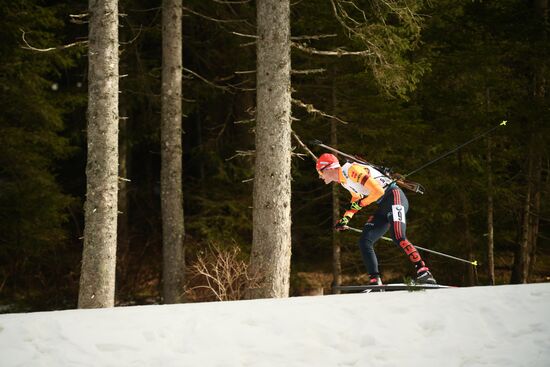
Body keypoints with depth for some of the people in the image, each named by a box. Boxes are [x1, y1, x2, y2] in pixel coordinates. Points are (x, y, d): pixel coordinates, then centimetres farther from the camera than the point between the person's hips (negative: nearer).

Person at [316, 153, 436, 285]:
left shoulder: (351, 170, -16)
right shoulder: (343, 180, 14)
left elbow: (378, 191, -21)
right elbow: (356, 199, 32)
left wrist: (360, 204, -8)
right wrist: (345, 218, 21)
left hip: (394, 196, -10)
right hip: (384, 207, 10)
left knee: (398, 237, -28)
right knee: (365, 242, 1)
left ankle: (423, 272, -32)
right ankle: (375, 281, -2)